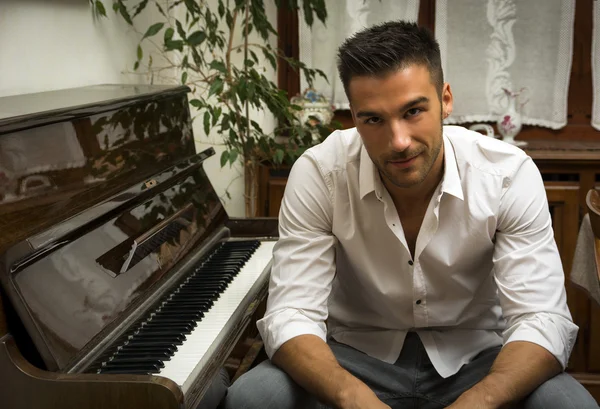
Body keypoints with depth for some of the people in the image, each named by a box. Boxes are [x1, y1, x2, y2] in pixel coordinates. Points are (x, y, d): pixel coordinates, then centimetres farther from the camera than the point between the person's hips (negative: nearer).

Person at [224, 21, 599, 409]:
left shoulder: (509, 173, -16)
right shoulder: (317, 174, -17)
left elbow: (541, 319, -20)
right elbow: (291, 314, -20)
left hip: (475, 358, 1)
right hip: (358, 355, 0)